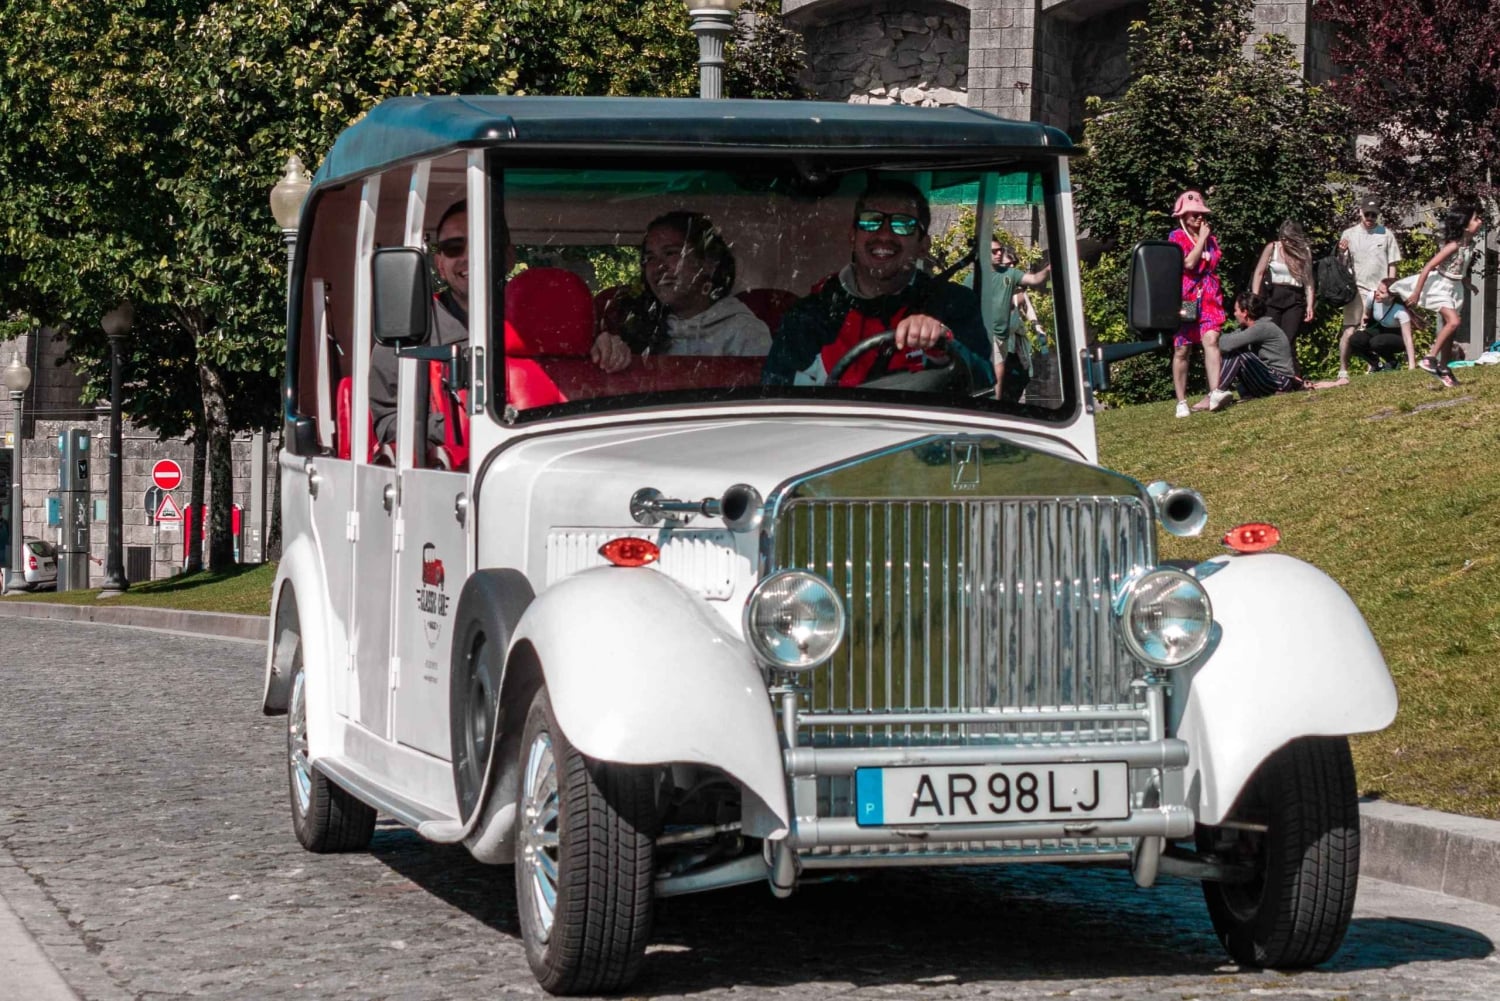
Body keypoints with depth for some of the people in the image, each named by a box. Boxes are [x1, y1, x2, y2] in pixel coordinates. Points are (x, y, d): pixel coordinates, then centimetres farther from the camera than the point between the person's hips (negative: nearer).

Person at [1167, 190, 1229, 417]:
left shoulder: (1210, 238, 16)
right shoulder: (1177, 237, 0)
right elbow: (1189, 263, -14)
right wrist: (1201, 239, -7)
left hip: (1210, 298, 3)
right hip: (1185, 299, -3)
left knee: (1211, 340, -19)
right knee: (1182, 350, 1)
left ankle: (1214, 393, -33)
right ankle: (1181, 402, 7)